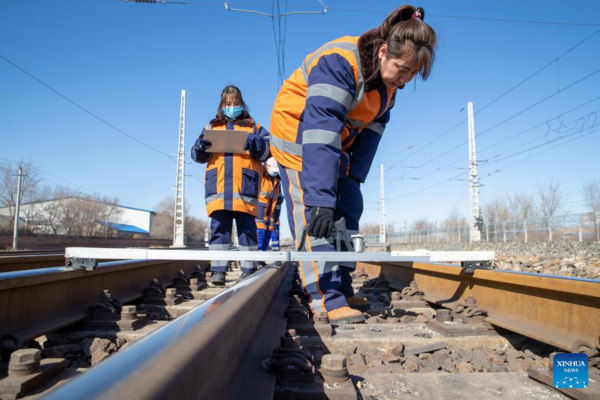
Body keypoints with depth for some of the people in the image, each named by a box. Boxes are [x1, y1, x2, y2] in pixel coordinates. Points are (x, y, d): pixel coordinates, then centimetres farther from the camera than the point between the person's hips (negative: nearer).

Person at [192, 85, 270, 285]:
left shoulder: (253, 127, 17)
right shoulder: (211, 127, 21)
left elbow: (267, 150, 5)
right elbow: (198, 155, 16)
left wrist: (254, 142, -14)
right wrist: (202, 145, -6)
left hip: (244, 188, -1)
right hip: (218, 188, 2)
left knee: (247, 228, 1)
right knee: (218, 228, 0)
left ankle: (248, 270, 6)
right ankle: (218, 270, 2)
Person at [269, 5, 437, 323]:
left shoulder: (388, 81, -4)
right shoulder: (340, 61, -30)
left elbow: (373, 128, 1)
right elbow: (321, 131, -39)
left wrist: (354, 175, -10)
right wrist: (320, 198, -44)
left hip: (336, 144, 8)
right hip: (299, 134, -8)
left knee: (349, 208, 5)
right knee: (312, 213, -17)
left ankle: (342, 289, 13)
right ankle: (326, 298, -16)